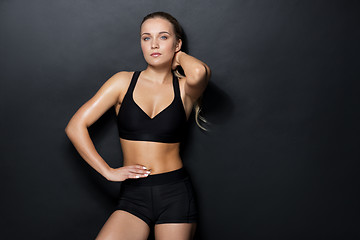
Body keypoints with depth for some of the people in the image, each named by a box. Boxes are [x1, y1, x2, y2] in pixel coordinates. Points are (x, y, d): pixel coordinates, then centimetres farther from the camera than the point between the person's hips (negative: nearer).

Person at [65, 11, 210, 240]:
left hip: (176, 194, 0)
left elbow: (199, 72, -25)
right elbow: (76, 127, 1)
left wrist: (179, 56, -2)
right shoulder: (124, 82, 3)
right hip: (133, 195, 0)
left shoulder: (184, 88, 2)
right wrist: (108, 172, -4)